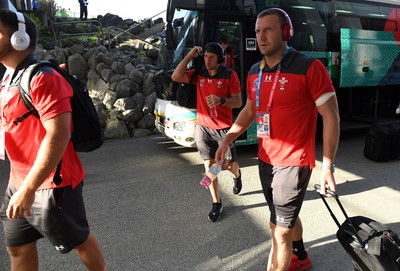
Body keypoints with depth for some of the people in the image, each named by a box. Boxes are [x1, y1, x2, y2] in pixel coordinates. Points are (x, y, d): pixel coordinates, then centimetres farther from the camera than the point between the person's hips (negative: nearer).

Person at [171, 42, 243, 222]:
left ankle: (237, 175, 44)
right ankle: (216, 203, 18)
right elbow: (176, 77, -6)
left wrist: (221, 100, -26)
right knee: (209, 165, 5)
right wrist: (190, 55, -5)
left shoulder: (229, 75, -5)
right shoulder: (198, 74, 5)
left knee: (229, 164, 5)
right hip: (203, 128, 3)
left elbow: (238, 102, -7)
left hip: (223, 128, -2)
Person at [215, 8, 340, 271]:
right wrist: (227, 139, 8)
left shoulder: (309, 67, -15)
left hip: (294, 163, -7)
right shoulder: (255, 72, 5)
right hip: (266, 160, 7)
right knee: (287, 217, 25)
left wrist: (327, 166, -14)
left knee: (280, 231, 1)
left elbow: (331, 117, -12)